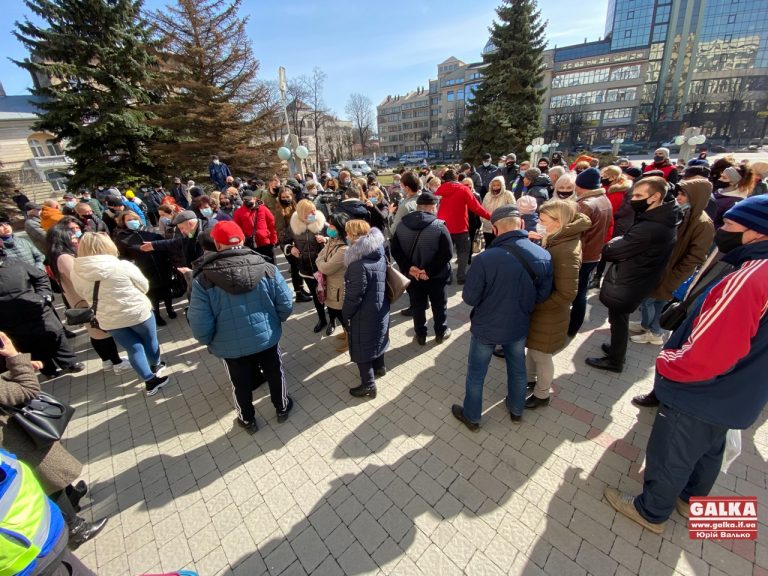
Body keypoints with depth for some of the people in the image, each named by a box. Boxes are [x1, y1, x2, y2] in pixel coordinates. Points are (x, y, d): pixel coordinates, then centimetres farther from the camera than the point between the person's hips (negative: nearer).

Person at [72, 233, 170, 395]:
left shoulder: (76, 273, -9)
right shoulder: (123, 266, -21)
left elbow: (85, 296, 6)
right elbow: (144, 287, -8)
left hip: (109, 320, 3)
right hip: (138, 312, -3)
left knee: (134, 348, 15)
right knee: (150, 341, 21)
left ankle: (150, 381, 19)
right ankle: (156, 366, 44)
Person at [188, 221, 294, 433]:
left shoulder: (204, 279, -18)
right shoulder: (267, 268, -15)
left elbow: (200, 325, -14)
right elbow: (286, 305, -9)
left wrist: (208, 341, 7)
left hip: (231, 347, 0)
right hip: (267, 338, 1)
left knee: (241, 384, 23)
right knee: (275, 373, 25)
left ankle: (248, 420, 46)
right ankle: (282, 408, 46)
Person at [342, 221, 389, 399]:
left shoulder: (359, 264, -28)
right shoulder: (379, 255, -1)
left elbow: (354, 295, -24)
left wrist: (345, 313, -9)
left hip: (364, 313, -9)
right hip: (380, 307, 9)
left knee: (361, 347, 7)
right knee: (376, 336, 27)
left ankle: (368, 385, 19)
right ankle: (379, 366, 47)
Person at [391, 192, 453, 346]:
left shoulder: (401, 225, -3)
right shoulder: (439, 226, -17)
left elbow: (395, 250, -5)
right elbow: (447, 254, -21)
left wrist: (408, 267, -10)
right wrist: (429, 271, -17)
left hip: (412, 274, 3)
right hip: (436, 275, -3)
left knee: (417, 305, 17)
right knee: (439, 304, 17)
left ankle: (420, 335, 29)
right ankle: (441, 332, 33)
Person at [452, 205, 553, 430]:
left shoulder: (486, 258, -30)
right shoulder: (544, 256, -14)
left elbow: (469, 298, -19)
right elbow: (542, 295, -2)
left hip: (486, 328, -4)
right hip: (519, 326, 4)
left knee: (476, 374, 18)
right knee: (517, 369, 28)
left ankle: (471, 416, 39)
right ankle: (516, 409, 51)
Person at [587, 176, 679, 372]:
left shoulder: (649, 228, -32)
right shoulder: (665, 219, 0)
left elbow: (609, 252, -25)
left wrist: (610, 245, -5)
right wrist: (620, 242, -10)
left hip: (626, 284, -9)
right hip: (639, 280, 9)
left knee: (618, 321, 10)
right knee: (620, 319, 25)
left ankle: (615, 360, 29)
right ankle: (617, 349, 45)